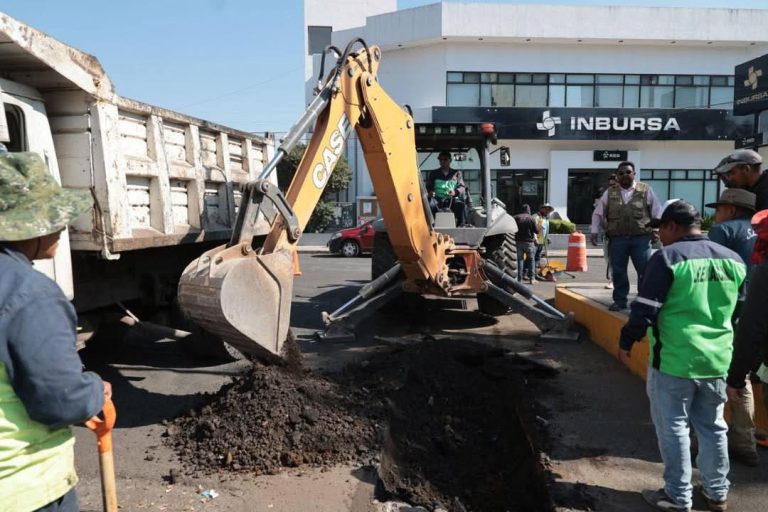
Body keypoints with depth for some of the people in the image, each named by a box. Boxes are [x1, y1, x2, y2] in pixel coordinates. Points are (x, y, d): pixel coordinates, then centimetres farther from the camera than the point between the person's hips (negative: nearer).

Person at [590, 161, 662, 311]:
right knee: (618, 271, 6)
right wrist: (594, 231, 5)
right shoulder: (610, 193, 9)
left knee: (645, 270, 0)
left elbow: (657, 213, 10)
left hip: (641, 237, -1)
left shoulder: (646, 190, 6)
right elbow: (597, 213, 14)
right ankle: (620, 300, 17)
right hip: (617, 238, 1)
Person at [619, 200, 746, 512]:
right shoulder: (733, 259, 7)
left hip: (673, 360, -6)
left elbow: (645, 309, -16)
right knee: (713, 427, 18)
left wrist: (626, 342, -3)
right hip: (717, 359, 6)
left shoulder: (667, 257, -14)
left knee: (674, 428, 6)